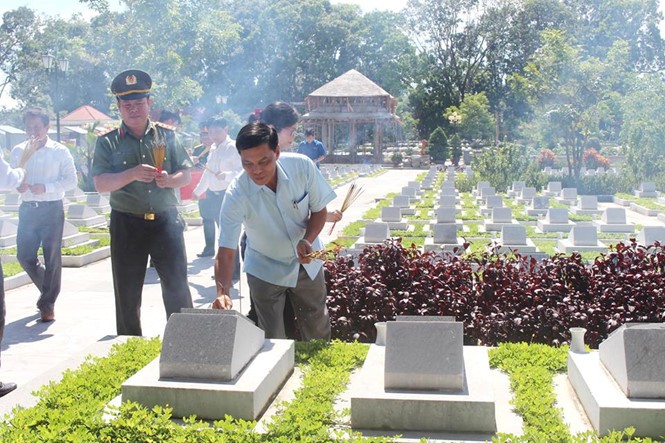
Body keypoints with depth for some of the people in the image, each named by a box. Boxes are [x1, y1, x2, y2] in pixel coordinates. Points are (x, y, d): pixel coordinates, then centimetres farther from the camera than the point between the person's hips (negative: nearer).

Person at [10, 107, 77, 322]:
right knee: (24, 256, 5)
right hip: (28, 208, 3)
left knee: (52, 257, -1)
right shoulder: (18, 151, 7)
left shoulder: (60, 151, -1)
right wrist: (17, 184, -13)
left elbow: (71, 180, -5)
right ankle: (48, 289, 31)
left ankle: (48, 304, 9)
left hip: (52, 209, -3)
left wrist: (46, 187, -18)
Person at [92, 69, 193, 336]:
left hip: (166, 221, 0)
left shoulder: (167, 136, 6)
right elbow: (100, 184, -8)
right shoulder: (107, 142, 2)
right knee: (127, 292, 9)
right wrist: (132, 174, -23)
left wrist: (170, 180, -15)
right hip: (126, 224, 0)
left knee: (177, 285, 2)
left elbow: (186, 174, 7)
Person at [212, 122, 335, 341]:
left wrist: (307, 241, -26)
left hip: (307, 263, 2)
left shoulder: (302, 167, -24)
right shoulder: (236, 194, -29)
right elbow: (226, 252, -28)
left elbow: (319, 210, -8)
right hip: (265, 270, -2)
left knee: (319, 334, 17)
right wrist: (222, 292, -43)